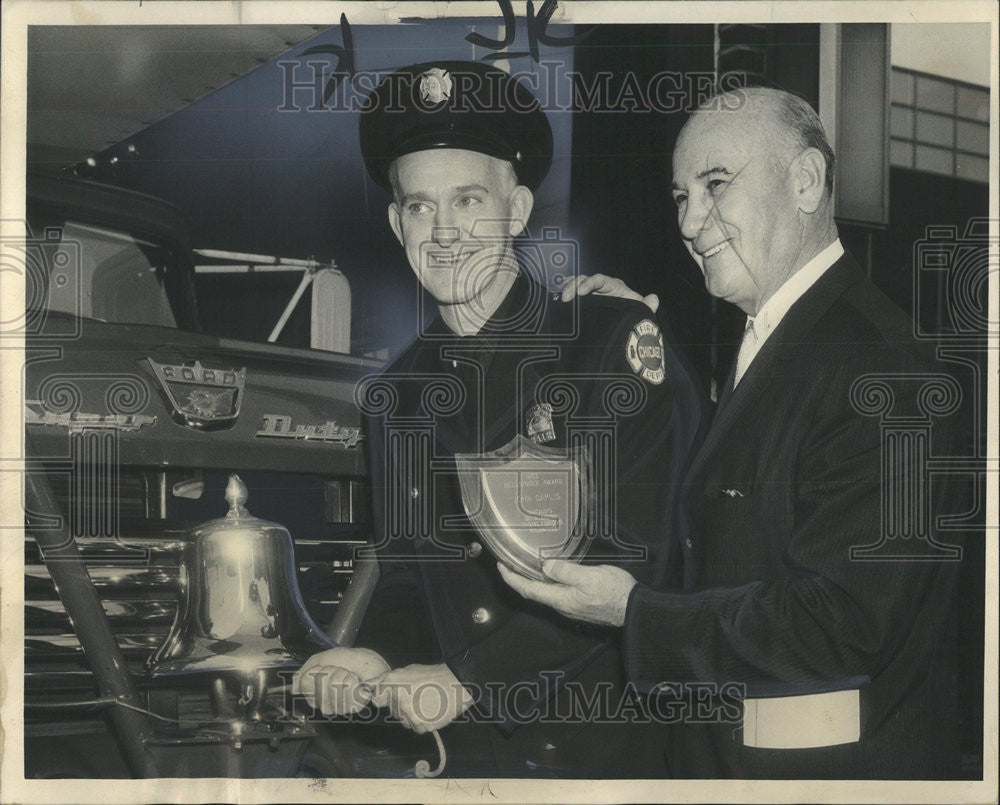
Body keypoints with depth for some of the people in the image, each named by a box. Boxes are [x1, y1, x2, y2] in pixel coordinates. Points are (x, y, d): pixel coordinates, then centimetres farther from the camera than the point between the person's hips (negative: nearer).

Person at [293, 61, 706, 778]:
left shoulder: (620, 341, -9)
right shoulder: (394, 398, 7)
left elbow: (632, 557, -16)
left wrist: (468, 679, -19)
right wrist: (378, 659, -8)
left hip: (621, 744, -4)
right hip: (476, 758, 4)